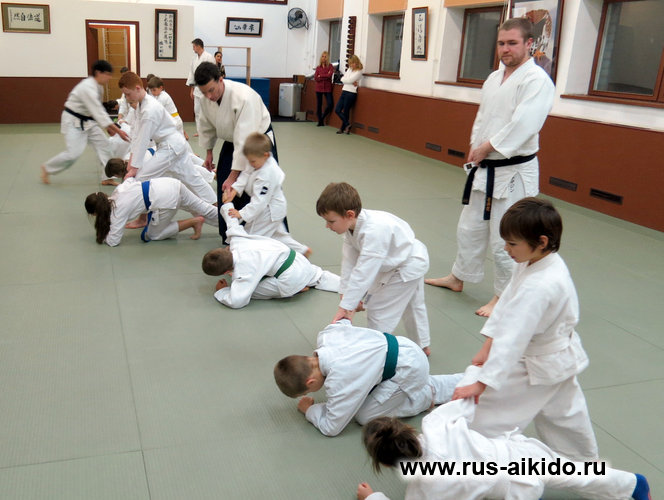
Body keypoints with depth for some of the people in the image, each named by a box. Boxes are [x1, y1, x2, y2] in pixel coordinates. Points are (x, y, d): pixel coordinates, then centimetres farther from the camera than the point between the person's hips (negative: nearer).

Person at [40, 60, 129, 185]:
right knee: (74, 153, -14)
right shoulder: (88, 88, -28)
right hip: (73, 122, -9)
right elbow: (98, 112, -32)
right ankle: (47, 168, 10)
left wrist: (108, 127, 7)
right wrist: (118, 131, -33)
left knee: (103, 144, 2)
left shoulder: (98, 86, 1)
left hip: (87, 121, 9)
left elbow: (98, 109, 13)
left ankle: (107, 178, 8)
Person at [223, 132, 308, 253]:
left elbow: (259, 200, -32)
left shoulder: (266, 176, -33)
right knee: (277, 234, 25)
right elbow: (246, 175, 1)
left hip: (269, 213, -10)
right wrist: (234, 190, -12)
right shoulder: (261, 162, -6)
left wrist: (242, 214, -31)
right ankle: (301, 249, 32)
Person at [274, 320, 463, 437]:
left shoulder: (339, 379, -30)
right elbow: (343, 323, 14)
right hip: (402, 347, 9)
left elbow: (330, 427, -18)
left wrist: (308, 409, -1)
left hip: (409, 368, -9)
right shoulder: (325, 335, -10)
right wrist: (344, 316, 37)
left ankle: (426, 396, 8)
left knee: (365, 416, -6)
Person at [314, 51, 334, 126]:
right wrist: (325, 76, -10)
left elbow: (330, 75, -14)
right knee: (319, 105, 3)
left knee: (330, 104, -11)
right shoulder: (318, 67, 7)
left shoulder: (330, 66, 2)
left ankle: (322, 118, 12)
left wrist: (320, 76, -6)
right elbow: (316, 78, -3)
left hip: (327, 88, -2)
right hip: (319, 88, 2)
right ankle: (320, 121, 13)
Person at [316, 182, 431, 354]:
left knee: (378, 310, -8)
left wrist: (346, 306, -35)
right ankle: (422, 345, 49)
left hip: (409, 266, -10)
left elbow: (364, 272, -40)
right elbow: (349, 262, -9)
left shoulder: (373, 231, -41)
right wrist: (346, 296, -13)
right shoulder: (352, 226, -12)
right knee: (413, 305, 28)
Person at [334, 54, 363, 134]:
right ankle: (347, 124, 17)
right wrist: (351, 82, -10)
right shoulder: (349, 69, 14)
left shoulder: (359, 72, -8)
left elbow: (350, 80, -18)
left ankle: (343, 128, 18)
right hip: (344, 91, 7)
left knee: (346, 112, 1)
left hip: (351, 93, -7)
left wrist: (345, 79, 1)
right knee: (337, 110, 3)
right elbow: (342, 79, 4)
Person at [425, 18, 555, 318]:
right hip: (484, 169, 9)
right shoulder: (494, 79, 12)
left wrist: (487, 147, -18)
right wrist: (476, 148, -1)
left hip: (514, 172, -8)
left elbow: (523, 125, -24)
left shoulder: (536, 80, -15)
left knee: (505, 241, -1)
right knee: (470, 228, 20)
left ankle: (504, 296, 17)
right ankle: (458, 278, 39)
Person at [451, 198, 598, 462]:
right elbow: (506, 304, -2)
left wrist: (480, 385, -36)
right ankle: (585, 460, 51)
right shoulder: (543, 262, -7)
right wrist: (487, 347, -6)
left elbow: (512, 339, -38)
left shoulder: (538, 287, -36)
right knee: (561, 413, 30)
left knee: (486, 415, -4)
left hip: (540, 367, -10)